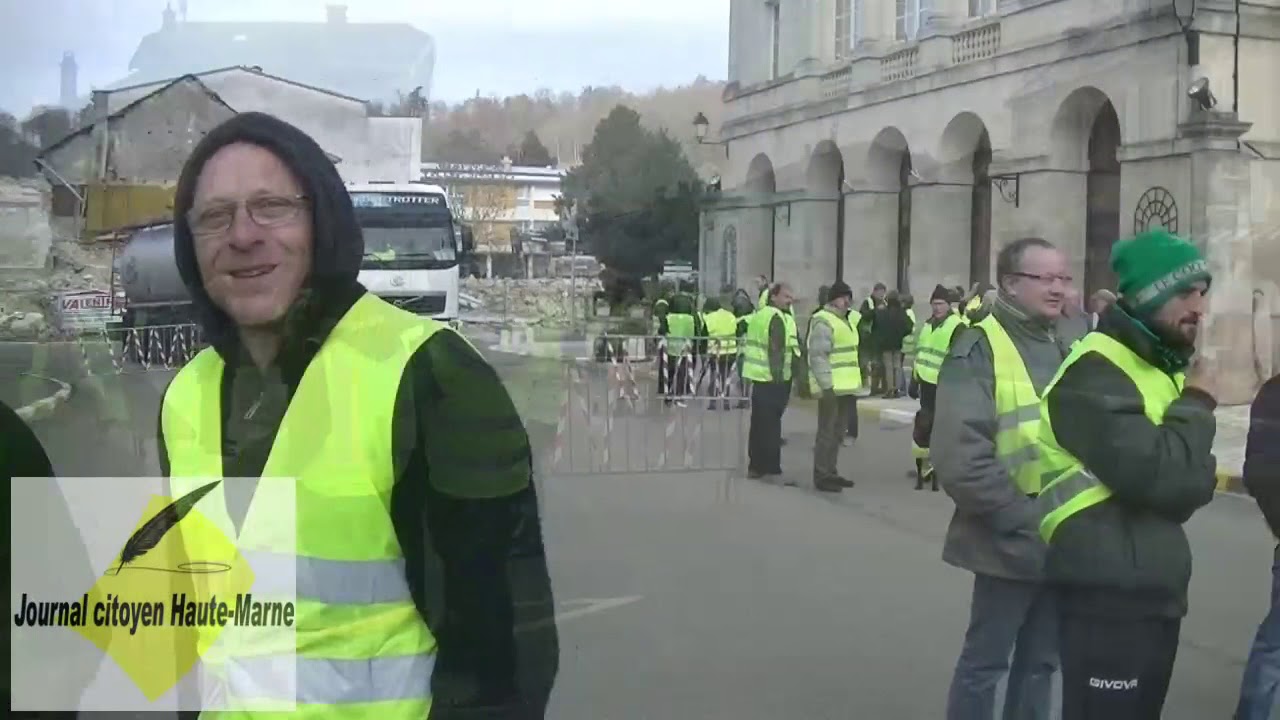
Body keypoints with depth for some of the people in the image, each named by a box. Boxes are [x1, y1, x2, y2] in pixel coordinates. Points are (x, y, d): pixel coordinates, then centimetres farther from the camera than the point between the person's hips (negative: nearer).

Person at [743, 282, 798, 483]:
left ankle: (756, 466, 20)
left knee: (759, 424, 14)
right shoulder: (777, 318, -14)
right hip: (772, 378, -9)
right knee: (771, 426, -7)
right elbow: (776, 351, -21)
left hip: (759, 375, 10)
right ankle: (772, 470, -6)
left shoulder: (760, 315, 17)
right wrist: (779, 376, -21)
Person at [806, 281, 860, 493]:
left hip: (844, 385, 10)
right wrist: (827, 385, -25)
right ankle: (821, 476, -1)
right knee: (827, 432, -6)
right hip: (831, 387, -10)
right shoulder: (824, 322, -15)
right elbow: (818, 356, -22)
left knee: (837, 431, 16)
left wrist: (854, 380, 23)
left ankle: (830, 472, 25)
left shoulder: (844, 320, 18)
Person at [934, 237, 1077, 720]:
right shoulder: (980, 349, -12)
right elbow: (960, 458, -20)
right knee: (985, 661, 4)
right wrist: (1022, 521, -20)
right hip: (1013, 543, -7)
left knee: (1040, 661, 17)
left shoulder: (1064, 348, 12)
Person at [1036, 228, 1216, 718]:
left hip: (1156, 586, 9)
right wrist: (1197, 405, -11)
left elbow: (1189, 479, 13)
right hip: (1108, 590, -9)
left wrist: (1195, 477, -10)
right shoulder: (1096, 371, -15)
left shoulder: (1164, 364, 15)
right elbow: (1155, 475, -26)